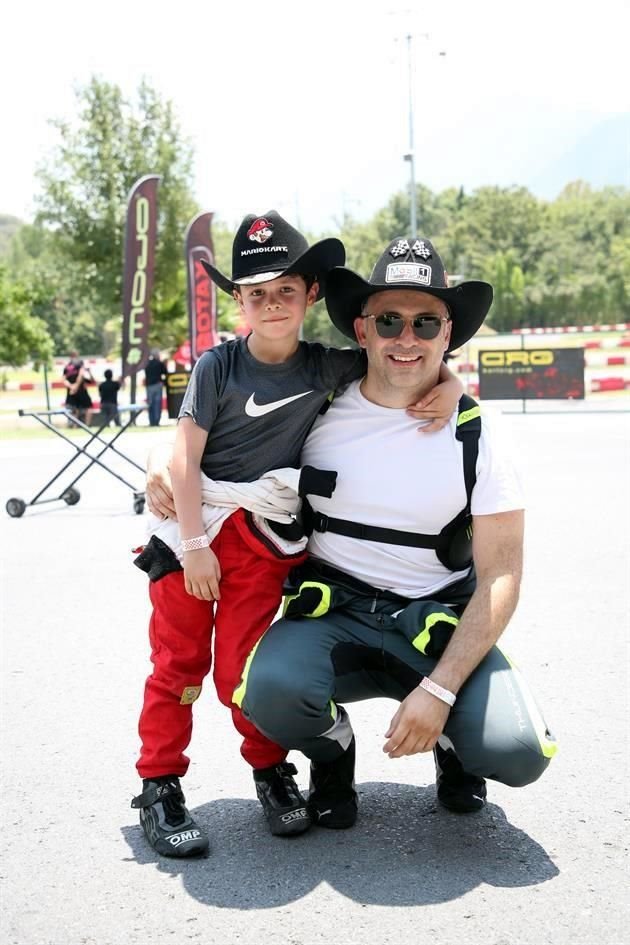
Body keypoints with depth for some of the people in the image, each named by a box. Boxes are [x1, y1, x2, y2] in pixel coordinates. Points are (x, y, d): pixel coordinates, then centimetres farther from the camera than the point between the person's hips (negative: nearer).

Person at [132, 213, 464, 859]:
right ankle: (160, 787, 17)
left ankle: (271, 771, 24)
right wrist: (194, 545, -12)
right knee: (178, 660, 5)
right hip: (194, 524, -1)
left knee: (242, 665, 1)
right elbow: (185, 456, -9)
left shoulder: (326, 368, 0)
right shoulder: (218, 366, -7)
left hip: (265, 538, 1)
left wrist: (447, 387, -11)